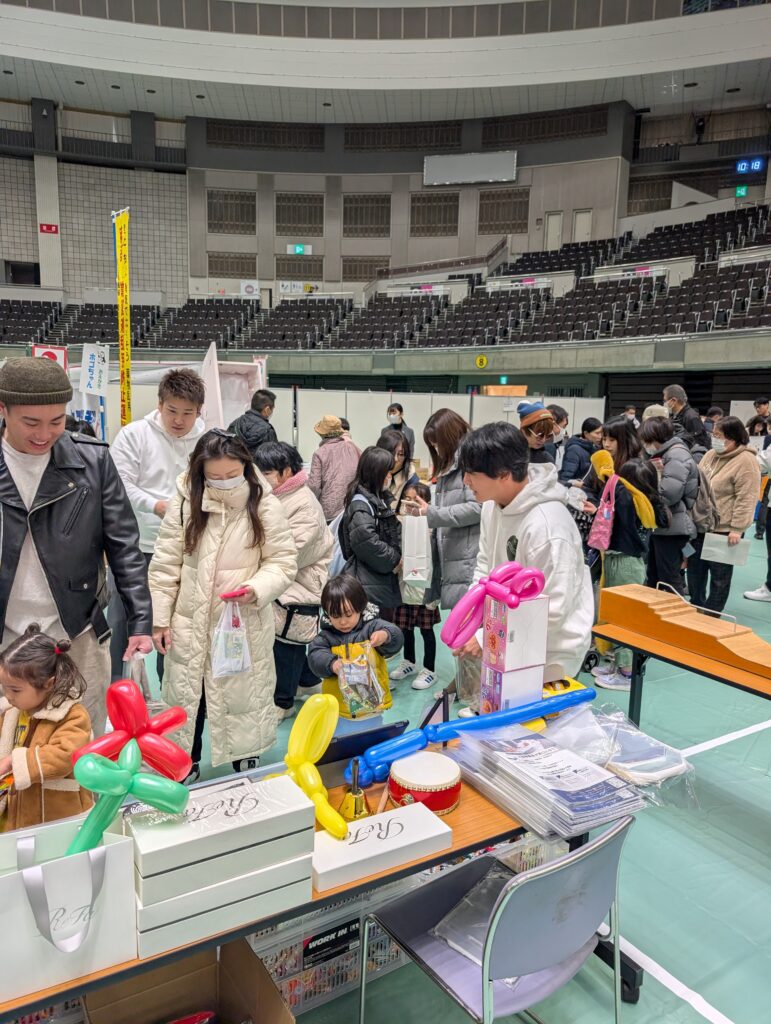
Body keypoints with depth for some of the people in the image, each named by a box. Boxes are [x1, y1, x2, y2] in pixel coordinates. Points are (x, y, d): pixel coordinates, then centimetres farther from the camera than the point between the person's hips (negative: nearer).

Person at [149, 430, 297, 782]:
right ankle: (187, 764, 42)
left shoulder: (265, 506, -11)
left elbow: (283, 562, -5)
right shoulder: (184, 502, -8)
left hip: (245, 624, -1)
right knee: (187, 697, 18)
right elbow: (165, 565, -2)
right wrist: (159, 618, -1)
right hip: (191, 622, 2)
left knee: (243, 699, 14)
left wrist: (256, 589, -23)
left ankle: (246, 764, 38)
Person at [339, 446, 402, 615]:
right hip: (369, 580, -9)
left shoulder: (381, 499, 15)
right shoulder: (360, 504, -15)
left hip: (385, 577, 9)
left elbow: (393, 533, 23)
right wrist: (394, 560, -14)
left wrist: (397, 558, 5)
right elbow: (366, 541, -26)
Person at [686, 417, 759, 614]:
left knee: (719, 576, 7)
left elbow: (746, 499, -18)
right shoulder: (711, 455, 9)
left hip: (724, 530, -7)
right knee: (695, 571, 15)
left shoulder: (746, 460, -14)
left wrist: (737, 528, -20)